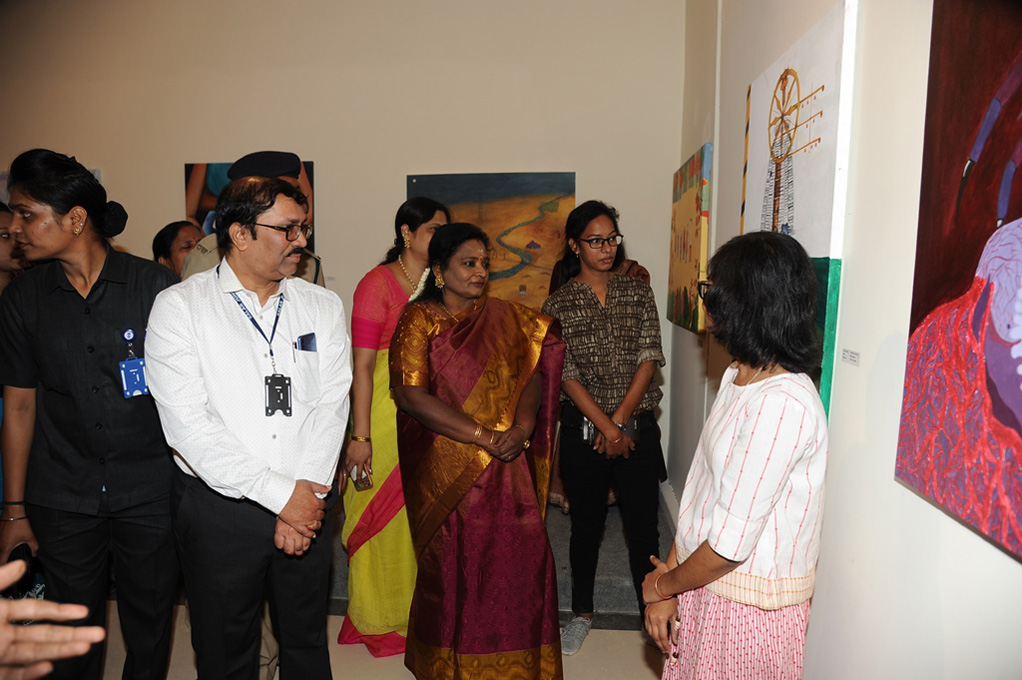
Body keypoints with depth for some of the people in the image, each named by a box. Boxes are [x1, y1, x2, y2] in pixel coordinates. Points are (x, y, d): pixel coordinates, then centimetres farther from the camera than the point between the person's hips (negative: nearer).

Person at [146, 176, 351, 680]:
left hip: (306, 504, 3)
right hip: (218, 508, -2)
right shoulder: (179, 307, -7)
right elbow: (187, 425, -15)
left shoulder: (323, 307, 3)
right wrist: (281, 495, -17)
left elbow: (331, 406, -3)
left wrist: (307, 493, -15)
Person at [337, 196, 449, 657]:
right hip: (386, 410, -5)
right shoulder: (377, 284, -8)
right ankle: (378, 617, 28)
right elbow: (362, 365, -12)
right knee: (383, 512, 6)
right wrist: (360, 436, -16)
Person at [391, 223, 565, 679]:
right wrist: (485, 436, -18)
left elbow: (535, 369, 2)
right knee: (453, 568, 7)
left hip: (506, 468, 3)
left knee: (519, 559, 4)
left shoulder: (506, 318, 7)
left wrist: (522, 426, -18)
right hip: (446, 467, -3)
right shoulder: (419, 319, -5)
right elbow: (411, 394, -14)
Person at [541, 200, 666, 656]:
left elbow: (649, 358, -3)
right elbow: (566, 375, -8)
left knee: (643, 525, 7)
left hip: (638, 426, 1)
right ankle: (582, 613, 32)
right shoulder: (559, 304, -1)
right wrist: (608, 429, -13)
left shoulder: (638, 293, 4)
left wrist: (620, 421, -10)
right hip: (584, 429, -1)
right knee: (586, 524, 13)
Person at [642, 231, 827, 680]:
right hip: (701, 584, 7)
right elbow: (701, 489, 3)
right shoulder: (738, 377, 3)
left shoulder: (783, 405, -27)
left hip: (746, 606, -7)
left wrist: (661, 585, -7)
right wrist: (668, 582, 1)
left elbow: (730, 544, -24)